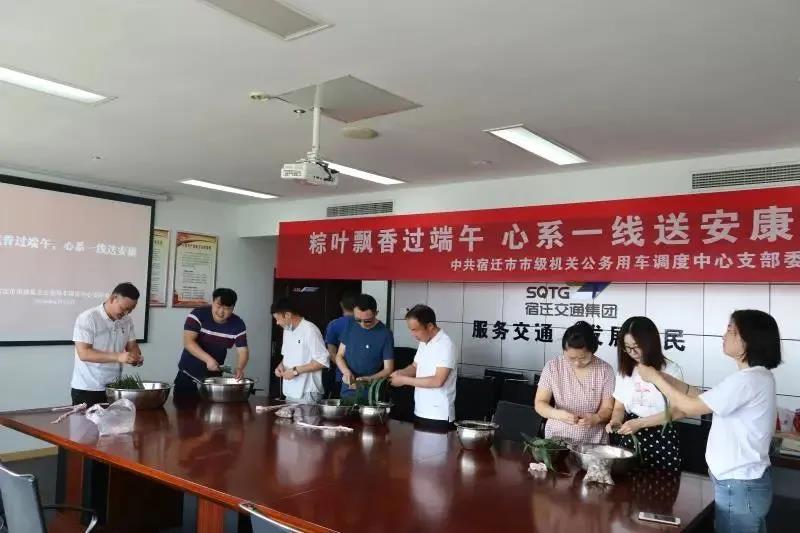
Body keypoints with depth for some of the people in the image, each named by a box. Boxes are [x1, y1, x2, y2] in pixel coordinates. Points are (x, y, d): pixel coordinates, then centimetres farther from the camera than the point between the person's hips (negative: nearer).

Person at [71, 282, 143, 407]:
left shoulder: (127, 321, 4)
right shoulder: (87, 318, -14)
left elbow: (132, 346, 12)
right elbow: (84, 353, -20)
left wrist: (136, 357, -13)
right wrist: (118, 357, -30)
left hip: (114, 388, 5)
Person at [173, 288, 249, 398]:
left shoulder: (238, 325, -8)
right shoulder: (198, 315, -16)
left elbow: (243, 351, -10)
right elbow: (188, 342, -23)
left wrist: (239, 368, -31)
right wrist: (208, 359, -36)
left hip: (215, 375, 2)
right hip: (188, 373, -2)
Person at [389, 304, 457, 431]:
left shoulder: (445, 345, -18)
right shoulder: (424, 342, 8)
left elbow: (438, 381, -24)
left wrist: (405, 380, -20)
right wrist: (400, 373, -3)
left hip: (439, 416, -8)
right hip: (420, 411, 8)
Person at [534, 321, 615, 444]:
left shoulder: (605, 370, -4)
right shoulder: (553, 366, -4)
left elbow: (607, 409, -2)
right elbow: (539, 403, -3)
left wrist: (595, 418, -23)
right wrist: (557, 414, -22)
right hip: (557, 438, 0)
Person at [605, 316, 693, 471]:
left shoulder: (670, 370, -9)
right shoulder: (625, 371, 6)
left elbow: (677, 411, -14)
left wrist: (639, 423, -20)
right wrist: (615, 422, -12)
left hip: (662, 441, -4)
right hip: (630, 440, 4)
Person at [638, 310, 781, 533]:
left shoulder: (748, 380, -24)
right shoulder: (757, 376, 8)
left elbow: (691, 407, -18)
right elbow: (702, 399, 8)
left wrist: (655, 378, -8)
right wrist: (664, 377, 3)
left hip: (739, 486, -9)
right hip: (746, 481, 9)